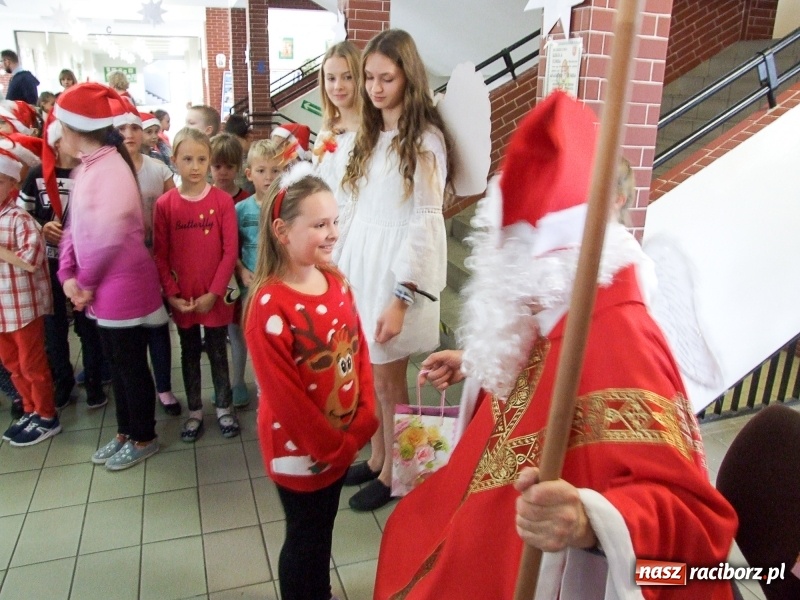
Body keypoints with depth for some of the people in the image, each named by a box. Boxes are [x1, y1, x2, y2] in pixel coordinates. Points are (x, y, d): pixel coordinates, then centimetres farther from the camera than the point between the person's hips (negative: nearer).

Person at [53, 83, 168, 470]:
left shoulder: (110, 168, -20)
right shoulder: (85, 168, 11)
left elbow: (107, 236, -30)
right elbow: (74, 227, 12)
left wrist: (85, 282, -15)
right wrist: (68, 275, -2)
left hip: (124, 286, -9)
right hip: (102, 288, 9)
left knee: (132, 365, 6)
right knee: (116, 363, 20)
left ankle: (143, 439, 25)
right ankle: (125, 432, 36)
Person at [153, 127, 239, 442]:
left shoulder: (222, 200, -7)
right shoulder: (165, 204, -4)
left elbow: (230, 251, -8)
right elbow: (160, 255, -1)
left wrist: (214, 293, -11)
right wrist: (171, 294, -8)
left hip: (215, 297, -1)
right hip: (182, 298, 1)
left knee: (218, 353, 12)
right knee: (189, 354, 15)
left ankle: (223, 408, 28)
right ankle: (194, 411, 30)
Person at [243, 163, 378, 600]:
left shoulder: (336, 282, -3)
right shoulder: (269, 306, -26)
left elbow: (360, 351, 2)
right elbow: (283, 395, -23)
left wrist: (363, 422, -5)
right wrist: (332, 446, -14)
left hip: (343, 439, 7)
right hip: (300, 448, -6)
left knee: (322, 528, 26)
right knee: (306, 538, 16)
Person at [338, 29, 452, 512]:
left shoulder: (424, 138, -11)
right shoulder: (372, 134, 13)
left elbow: (425, 221, -16)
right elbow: (363, 211, 12)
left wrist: (401, 296, -20)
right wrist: (346, 268, 9)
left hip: (400, 269, -7)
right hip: (363, 262, 7)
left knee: (388, 377, 4)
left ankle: (392, 472, 23)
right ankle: (377, 458, 32)